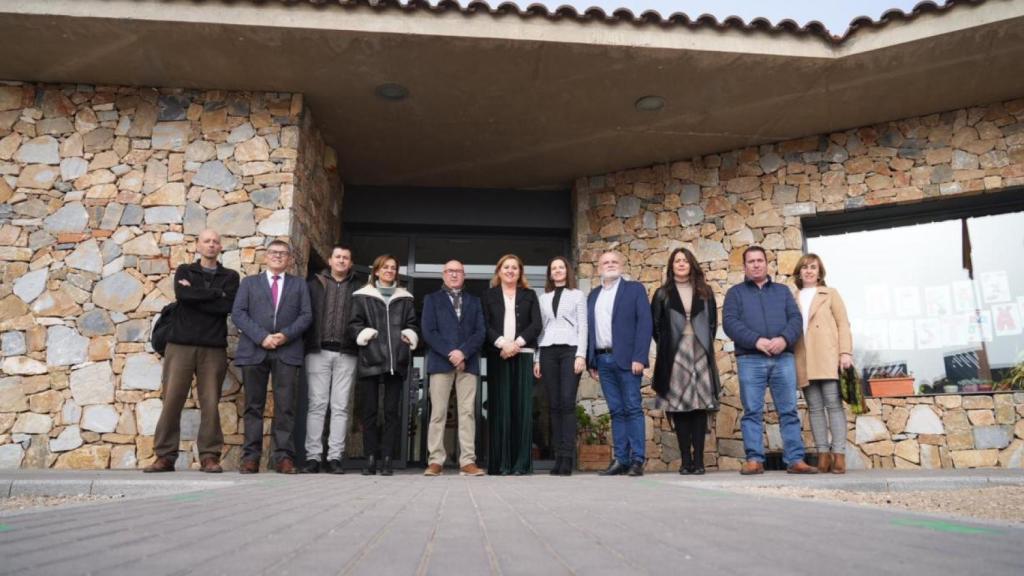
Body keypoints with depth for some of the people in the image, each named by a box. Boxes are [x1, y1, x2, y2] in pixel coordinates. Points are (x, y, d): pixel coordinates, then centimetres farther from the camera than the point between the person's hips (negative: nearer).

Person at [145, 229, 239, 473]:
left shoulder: (230, 277, 13)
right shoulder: (184, 271, 15)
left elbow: (226, 306, -5)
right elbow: (182, 295, -7)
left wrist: (195, 296, -4)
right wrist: (216, 293, -3)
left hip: (213, 348, 0)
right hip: (180, 345, 0)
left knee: (210, 403, -3)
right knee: (172, 401, -3)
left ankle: (210, 456, 2)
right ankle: (165, 456, 5)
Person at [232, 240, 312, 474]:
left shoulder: (299, 284, 18)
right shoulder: (249, 282, 17)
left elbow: (306, 315, 7)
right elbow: (238, 313, 4)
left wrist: (286, 335, -10)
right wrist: (261, 337, -10)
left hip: (287, 351, 0)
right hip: (253, 350, 1)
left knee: (285, 406, -5)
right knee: (253, 405, 2)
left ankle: (284, 456, -3)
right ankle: (251, 457, 6)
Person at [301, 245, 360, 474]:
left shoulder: (357, 289, 10)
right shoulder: (314, 284, 11)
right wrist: (305, 343, -3)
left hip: (346, 354, 0)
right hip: (318, 351, 0)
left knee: (341, 406, 1)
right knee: (317, 404, 0)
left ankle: (335, 457, 4)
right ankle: (313, 456, 4)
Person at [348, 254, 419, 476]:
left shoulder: (405, 298, 17)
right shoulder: (362, 296, 10)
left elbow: (413, 325, 17)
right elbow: (354, 324, 6)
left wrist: (410, 336, -3)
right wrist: (364, 334, -11)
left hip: (396, 360, 2)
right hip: (369, 359, -1)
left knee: (392, 411, 0)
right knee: (369, 411, 0)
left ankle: (387, 459, 3)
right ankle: (370, 458, 5)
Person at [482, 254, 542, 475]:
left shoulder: (529, 295, 16)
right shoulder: (489, 295, 13)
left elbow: (536, 324, 4)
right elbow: (485, 325, 3)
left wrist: (517, 343, -11)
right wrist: (501, 343, -14)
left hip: (523, 355, 1)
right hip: (497, 356, -1)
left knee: (522, 406, -4)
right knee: (499, 406, -4)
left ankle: (521, 462, -2)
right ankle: (499, 462, -1)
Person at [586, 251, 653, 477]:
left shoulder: (635, 289, 4)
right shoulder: (593, 295, 17)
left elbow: (645, 323, -5)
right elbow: (589, 327, 15)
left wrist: (639, 357, -14)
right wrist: (591, 361, 7)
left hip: (626, 358, -4)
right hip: (603, 360, 4)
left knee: (633, 409, -3)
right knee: (616, 411, 6)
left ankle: (637, 460, 0)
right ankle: (621, 460, 9)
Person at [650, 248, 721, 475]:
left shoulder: (704, 292, 14)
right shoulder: (662, 294, 9)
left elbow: (713, 321, 14)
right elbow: (655, 324, 8)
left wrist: (706, 343, 4)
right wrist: (666, 346, 1)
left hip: (701, 354, 1)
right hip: (674, 356, -1)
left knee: (700, 406, -2)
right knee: (679, 407, -3)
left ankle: (698, 459, 1)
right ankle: (686, 460, 2)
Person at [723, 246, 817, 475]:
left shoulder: (782, 291, 21)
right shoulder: (735, 293, 13)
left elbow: (796, 318, 8)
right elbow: (730, 322, -2)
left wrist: (784, 339, -13)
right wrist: (757, 341, -16)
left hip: (783, 358, 2)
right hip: (750, 360, -2)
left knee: (789, 411, 0)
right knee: (752, 412, -2)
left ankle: (795, 460, 2)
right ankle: (754, 459, 0)